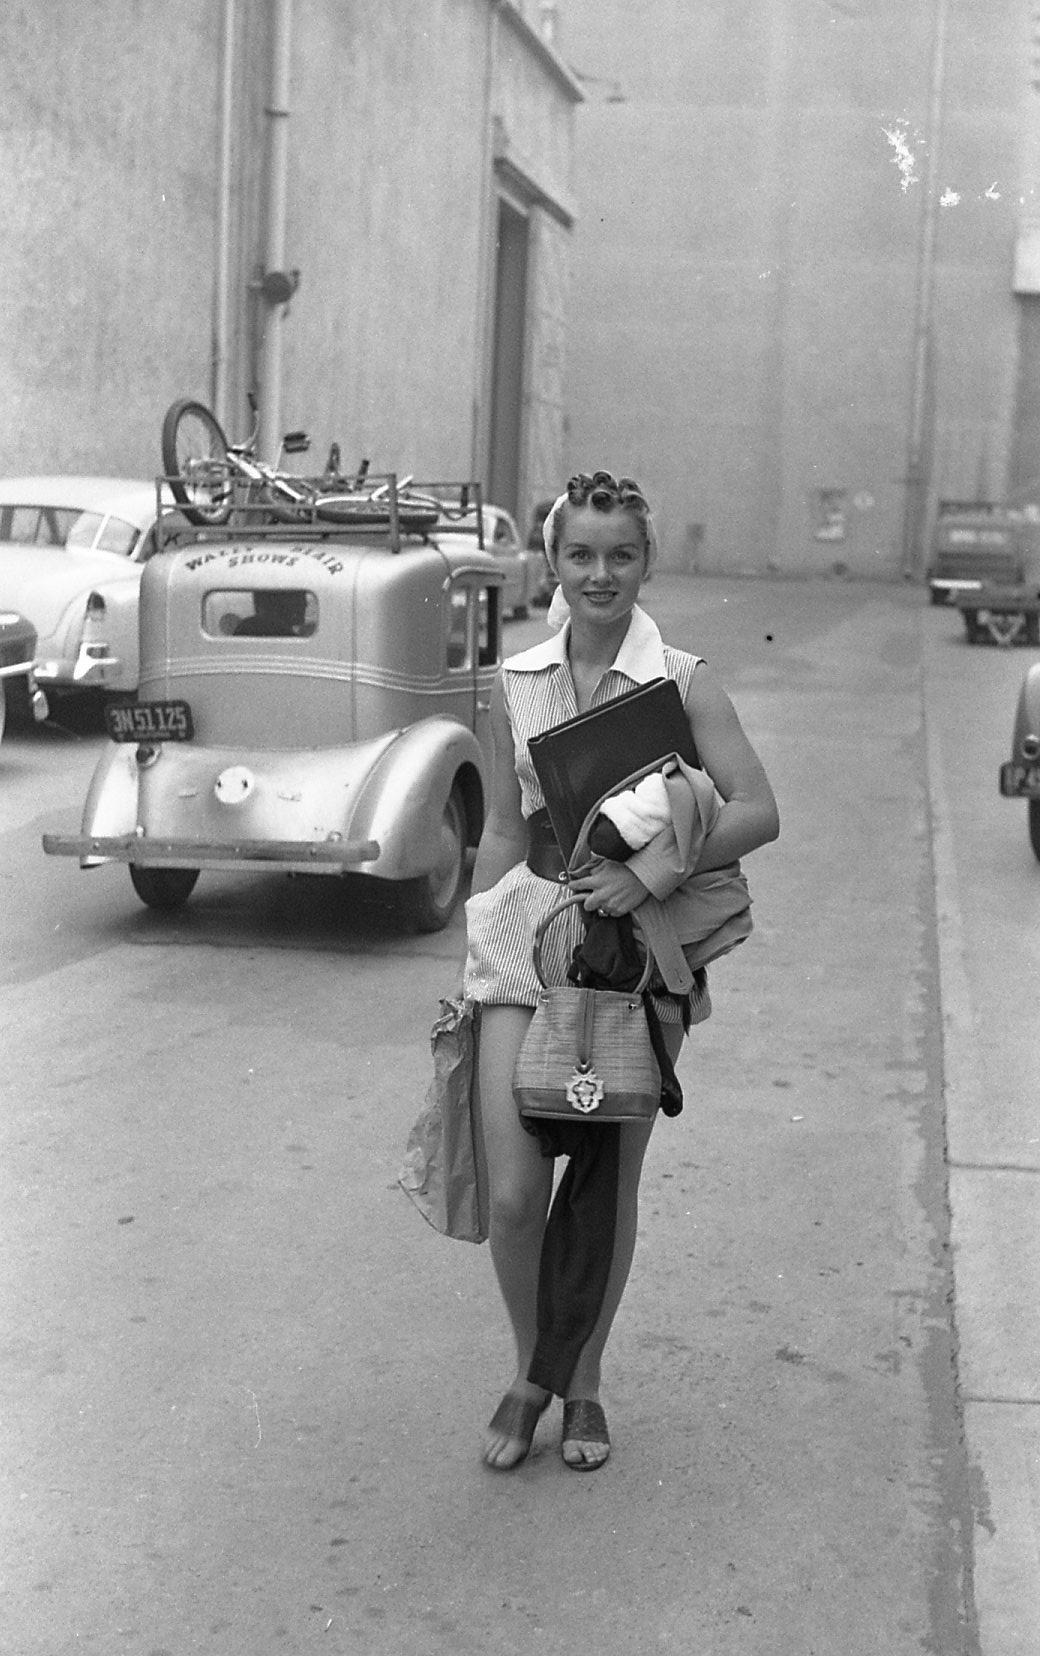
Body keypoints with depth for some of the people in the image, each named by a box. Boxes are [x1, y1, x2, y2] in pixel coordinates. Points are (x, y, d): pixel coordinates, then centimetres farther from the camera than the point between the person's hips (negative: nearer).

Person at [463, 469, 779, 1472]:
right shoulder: (515, 684, 5)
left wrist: (652, 871, -23)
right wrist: (472, 957, 11)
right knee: (512, 1195, -5)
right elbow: (503, 832, 11)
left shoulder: (681, 681, -4)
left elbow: (757, 813, -10)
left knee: (608, 1190, 8)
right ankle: (529, 1372, 21)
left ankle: (584, 1386, 29)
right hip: (528, 940, 2)